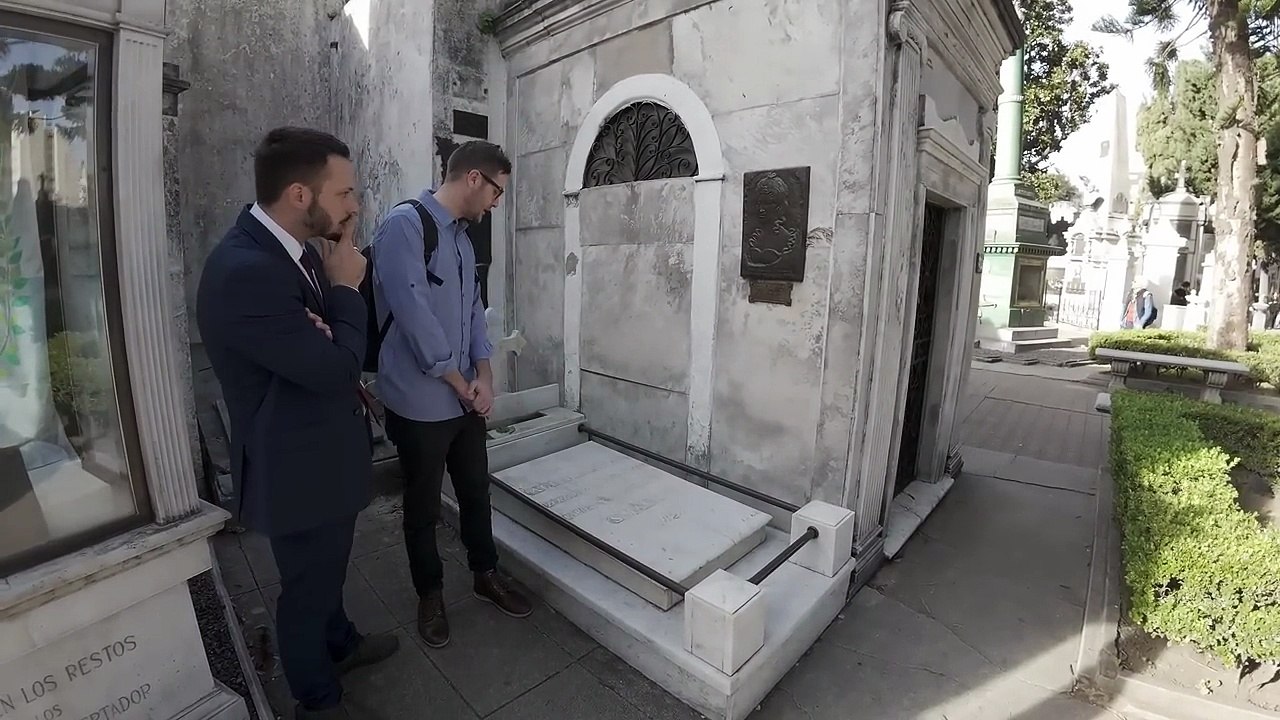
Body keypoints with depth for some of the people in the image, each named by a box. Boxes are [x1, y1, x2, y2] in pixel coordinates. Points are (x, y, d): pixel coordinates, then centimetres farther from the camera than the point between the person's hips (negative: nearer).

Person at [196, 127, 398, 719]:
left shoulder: (292, 249, 0)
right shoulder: (245, 271, -29)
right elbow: (335, 369, -28)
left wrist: (334, 296, -12)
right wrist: (345, 288, -16)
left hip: (324, 454, 9)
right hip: (297, 468, -8)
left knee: (327, 571, 29)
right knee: (307, 588, 16)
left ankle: (341, 643, 54)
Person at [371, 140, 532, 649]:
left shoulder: (461, 237, 9)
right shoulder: (404, 226, -16)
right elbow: (414, 315, -22)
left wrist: (483, 375, -2)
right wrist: (461, 384, -12)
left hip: (467, 395, 7)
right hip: (421, 402, -7)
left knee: (476, 491, 18)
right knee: (423, 506, 12)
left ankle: (486, 575, 38)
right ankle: (430, 595, 33)